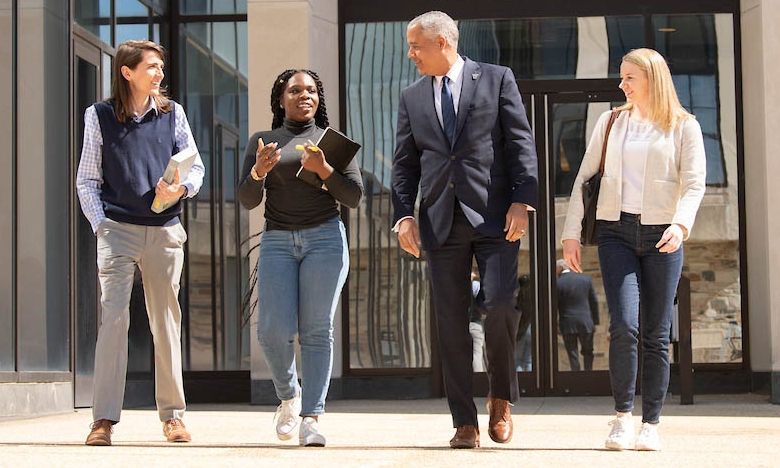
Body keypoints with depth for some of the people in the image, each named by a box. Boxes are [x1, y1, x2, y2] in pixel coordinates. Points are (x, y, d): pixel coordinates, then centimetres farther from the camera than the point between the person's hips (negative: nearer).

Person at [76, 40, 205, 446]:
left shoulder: (172, 113, 10)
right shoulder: (99, 116, 5)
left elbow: (196, 167, 10)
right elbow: (87, 180, 7)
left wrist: (180, 188, -11)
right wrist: (100, 225, -4)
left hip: (165, 232, 2)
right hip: (118, 229, -2)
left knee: (166, 323, 5)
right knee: (113, 318, -11)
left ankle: (172, 414, 13)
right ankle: (104, 419, -9)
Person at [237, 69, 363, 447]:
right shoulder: (262, 141, 12)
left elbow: (354, 197, 3)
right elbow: (248, 200, 5)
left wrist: (323, 170, -13)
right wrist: (259, 171, -15)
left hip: (325, 239, -1)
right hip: (277, 242, 1)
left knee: (316, 329, -8)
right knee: (274, 330, -11)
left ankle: (311, 419, -8)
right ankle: (288, 395, 17)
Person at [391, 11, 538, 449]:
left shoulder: (497, 79, 7)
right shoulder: (412, 98, 16)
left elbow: (521, 143, 1)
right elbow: (405, 164, 14)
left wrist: (521, 202, -10)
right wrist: (404, 215, -1)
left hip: (494, 216, -3)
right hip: (442, 222, 3)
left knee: (502, 304, -16)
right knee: (451, 320, 0)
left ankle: (501, 398, 8)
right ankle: (465, 422, 5)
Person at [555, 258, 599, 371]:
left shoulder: (557, 283, -10)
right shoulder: (585, 279, 3)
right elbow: (594, 302, 6)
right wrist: (595, 321, 13)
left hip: (568, 324, -3)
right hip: (586, 323, 3)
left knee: (573, 355, 5)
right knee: (588, 352, 16)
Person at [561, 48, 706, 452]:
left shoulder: (684, 127, 4)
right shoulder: (611, 123, 13)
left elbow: (694, 184, -5)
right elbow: (585, 177, 13)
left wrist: (681, 224, -23)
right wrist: (571, 234, 5)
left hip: (662, 236, -1)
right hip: (616, 232, 1)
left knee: (656, 334, 1)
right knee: (624, 326, -15)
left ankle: (650, 426, 9)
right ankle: (622, 415, 0)